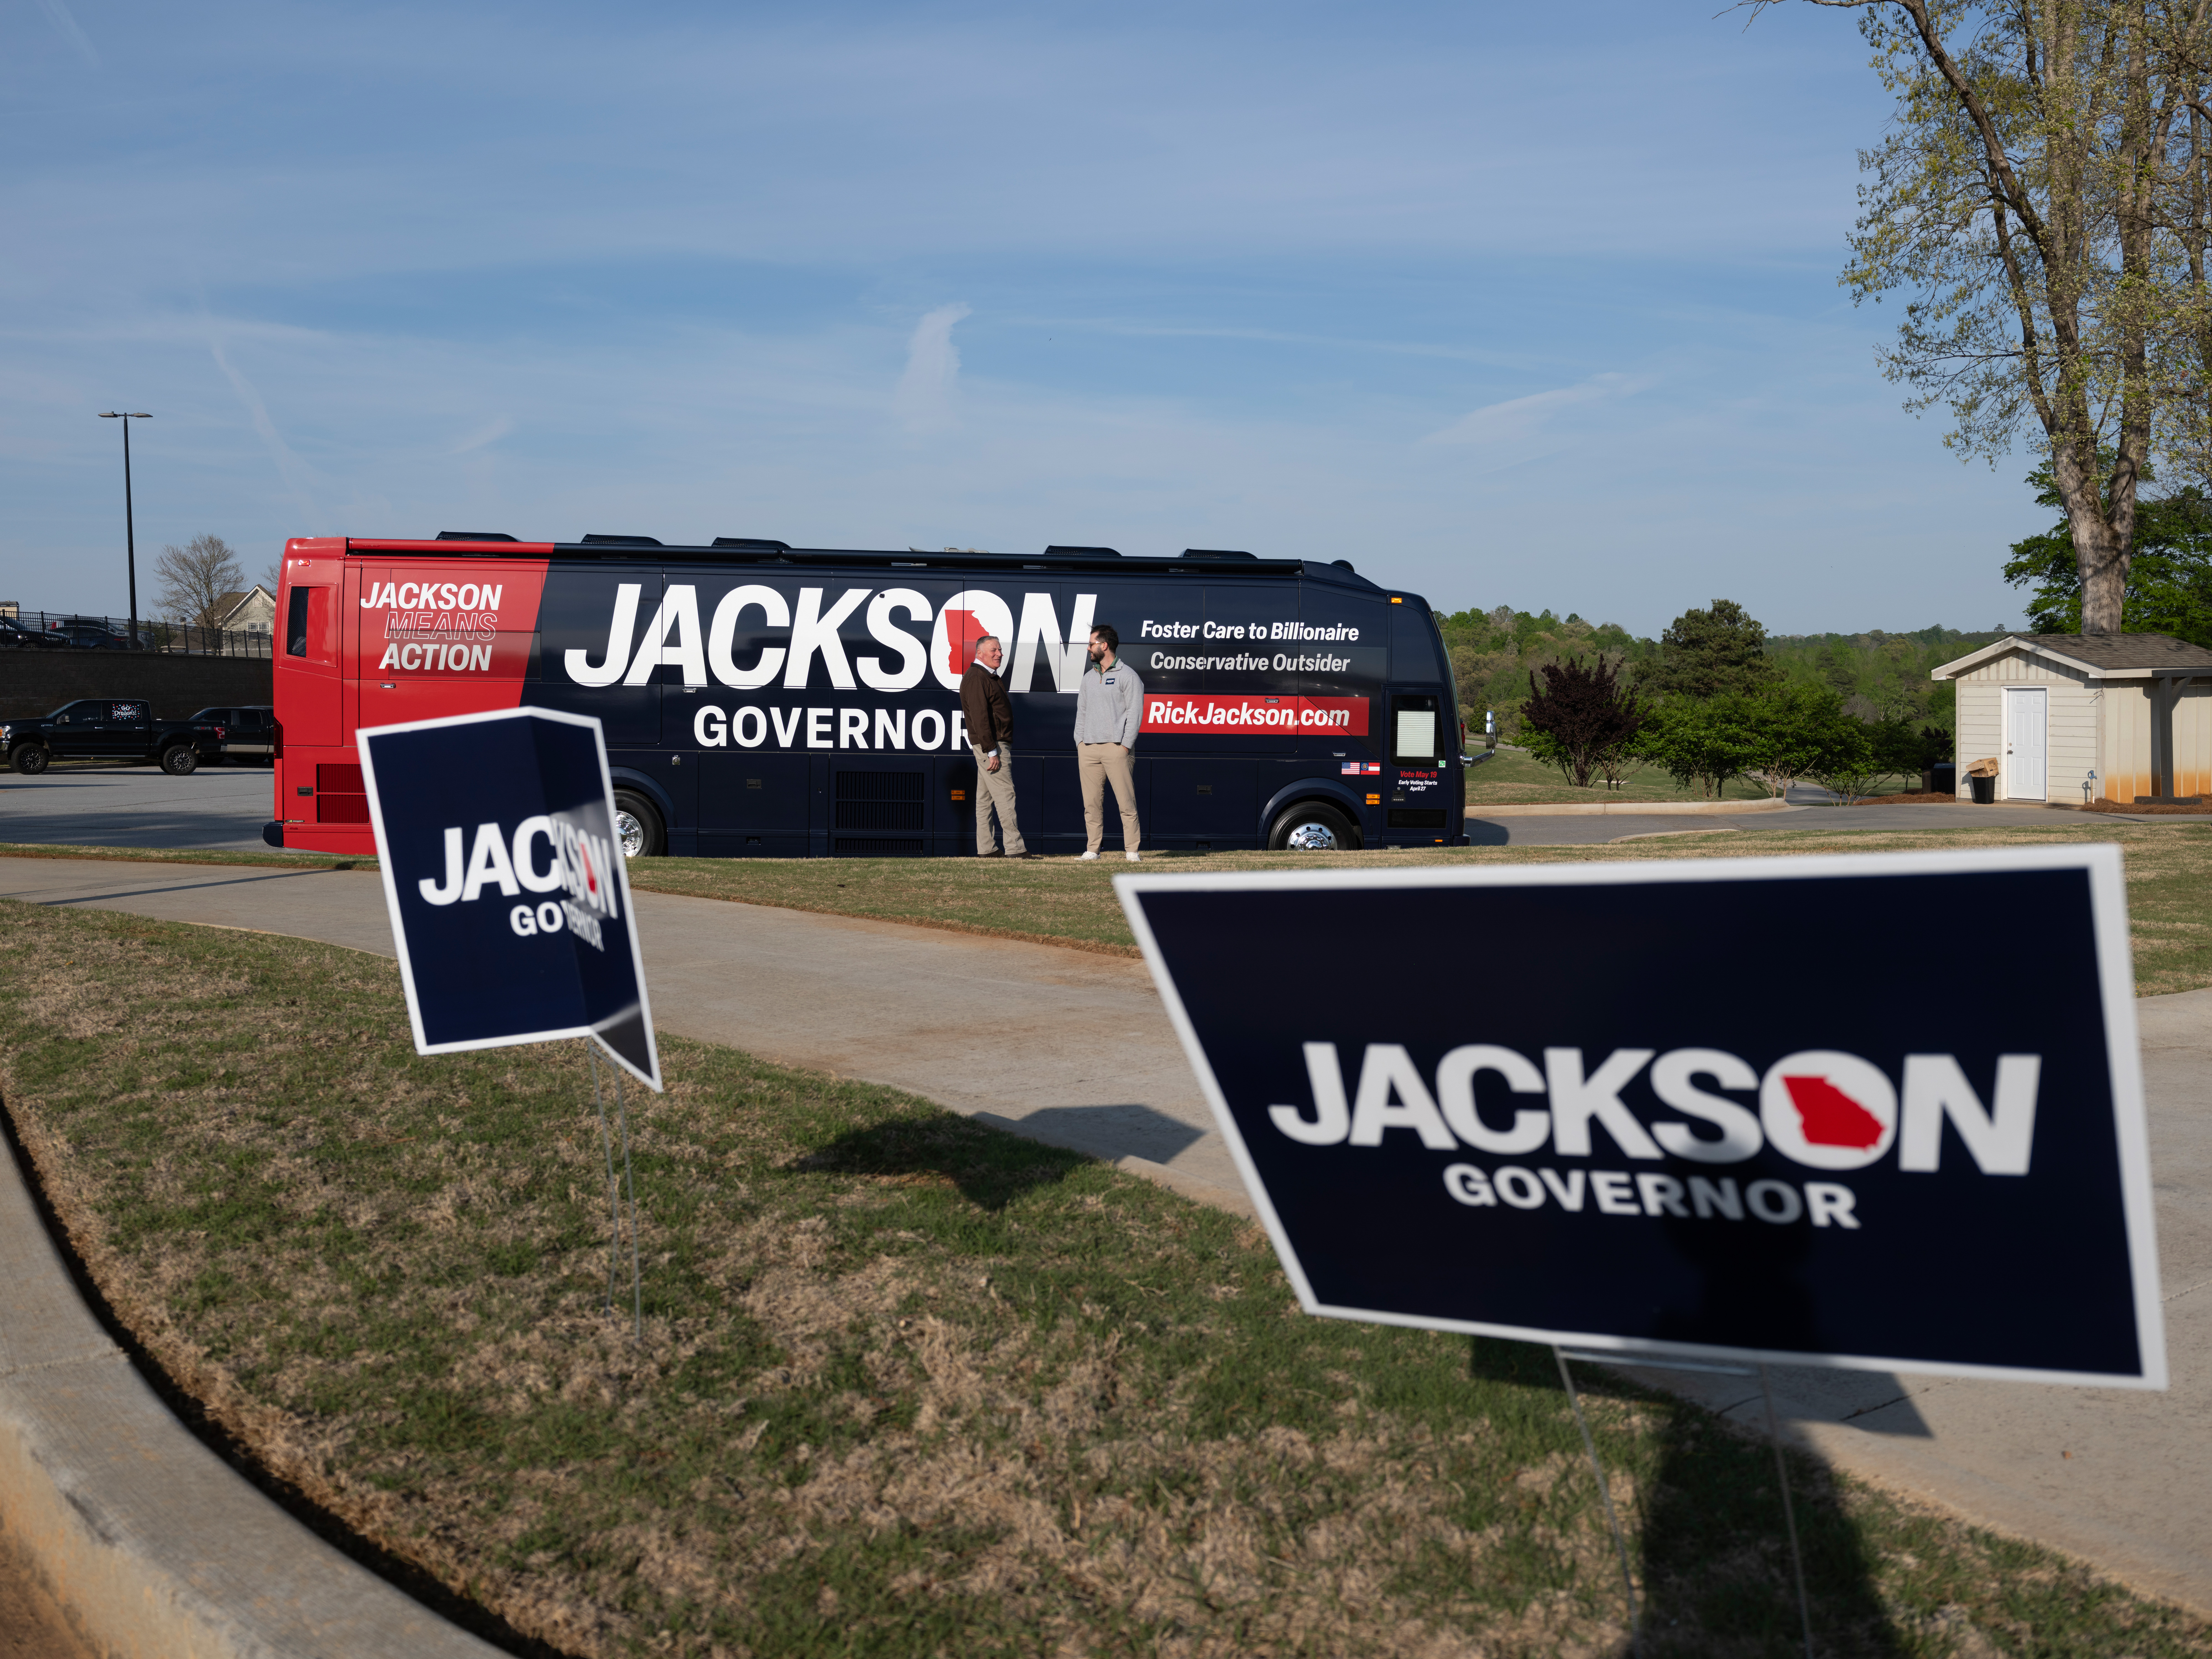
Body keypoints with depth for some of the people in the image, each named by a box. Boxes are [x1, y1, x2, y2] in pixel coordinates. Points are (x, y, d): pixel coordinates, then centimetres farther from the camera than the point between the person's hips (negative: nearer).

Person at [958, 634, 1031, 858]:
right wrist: (992, 752, -23)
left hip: (996, 744, 10)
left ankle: (986, 849, 12)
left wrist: (994, 749, 15)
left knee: (985, 798, 9)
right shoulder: (976, 678, -14)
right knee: (1005, 794, -12)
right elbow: (980, 718, -20)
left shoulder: (991, 677, 19)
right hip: (990, 745, -10)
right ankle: (1015, 848, -13)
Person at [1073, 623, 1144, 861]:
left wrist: (1125, 746, -11)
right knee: (1091, 803, 4)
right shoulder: (1089, 677, 19)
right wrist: (1080, 743, 10)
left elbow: (1135, 713, -5)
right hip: (1088, 749, 6)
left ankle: (1131, 851, -4)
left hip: (1115, 747, -6)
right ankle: (1093, 850, 8)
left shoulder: (1128, 676, 0)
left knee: (1126, 802, -7)